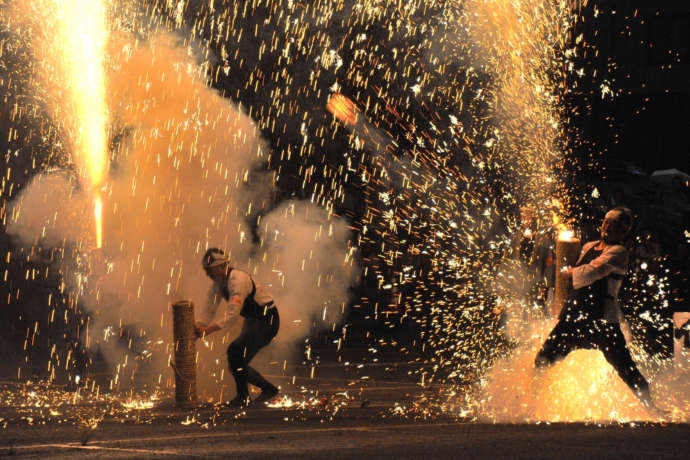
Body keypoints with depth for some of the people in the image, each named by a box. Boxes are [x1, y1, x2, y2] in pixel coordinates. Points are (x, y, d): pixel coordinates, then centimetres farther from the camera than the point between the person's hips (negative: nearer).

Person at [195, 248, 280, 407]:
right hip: (251, 322, 10)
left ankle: (243, 397, -16)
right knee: (236, 366, 6)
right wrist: (199, 327, -11)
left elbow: (232, 314, -32)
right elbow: (209, 310, 7)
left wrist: (208, 330, -36)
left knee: (235, 350, -27)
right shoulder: (219, 283, 3)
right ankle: (269, 389, 25)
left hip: (267, 321, -10)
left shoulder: (238, 279, -26)